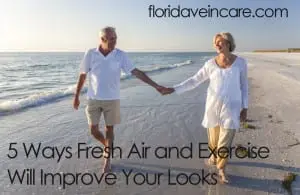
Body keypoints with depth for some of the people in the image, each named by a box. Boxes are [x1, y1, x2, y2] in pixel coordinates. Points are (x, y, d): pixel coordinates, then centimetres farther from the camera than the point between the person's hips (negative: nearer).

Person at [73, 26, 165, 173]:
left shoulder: (120, 55, -8)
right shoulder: (90, 54, -8)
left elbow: (136, 72, -9)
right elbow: (82, 76, 1)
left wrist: (156, 86, -13)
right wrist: (76, 96, 6)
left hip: (112, 99, 0)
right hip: (93, 99, 1)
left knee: (109, 129, 6)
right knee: (93, 130, 5)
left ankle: (107, 159, 24)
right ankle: (106, 145, 37)